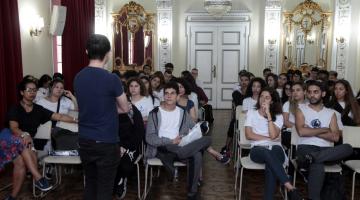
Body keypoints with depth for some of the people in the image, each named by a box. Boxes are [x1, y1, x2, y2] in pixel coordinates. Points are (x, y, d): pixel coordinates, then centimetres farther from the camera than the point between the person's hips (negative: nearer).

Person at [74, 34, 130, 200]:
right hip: (106, 143, -6)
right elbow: (125, 108, -2)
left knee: (89, 185, 18)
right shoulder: (111, 79, -16)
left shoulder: (78, 77, 1)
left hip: (84, 141, 6)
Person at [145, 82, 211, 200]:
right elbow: (149, 138, -6)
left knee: (197, 155, -29)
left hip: (181, 147, 4)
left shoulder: (183, 113, 16)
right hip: (162, 148, -4)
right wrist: (171, 141, -16)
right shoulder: (155, 113, 3)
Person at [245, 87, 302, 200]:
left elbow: (273, 135, -7)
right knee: (267, 153, -40)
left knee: (270, 165, -38)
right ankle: (290, 188, -46)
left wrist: (268, 114, -6)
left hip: (275, 148, 1)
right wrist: (268, 138, -3)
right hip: (257, 149, -1)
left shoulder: (278, 116, 13)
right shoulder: (251, 113, 15)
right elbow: (248, 135, 2)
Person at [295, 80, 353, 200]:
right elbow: (301, 131, -7)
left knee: (347, 148, -29)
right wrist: (324, 129, 1)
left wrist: (311, 131, -4)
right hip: (306, 148, -3)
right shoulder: (301, 110, 11)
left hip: (326, 150, 3)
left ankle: (310, 158, -37)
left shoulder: (331, 113, 17)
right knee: (318, 167, -37)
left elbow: (335, 137, 3)